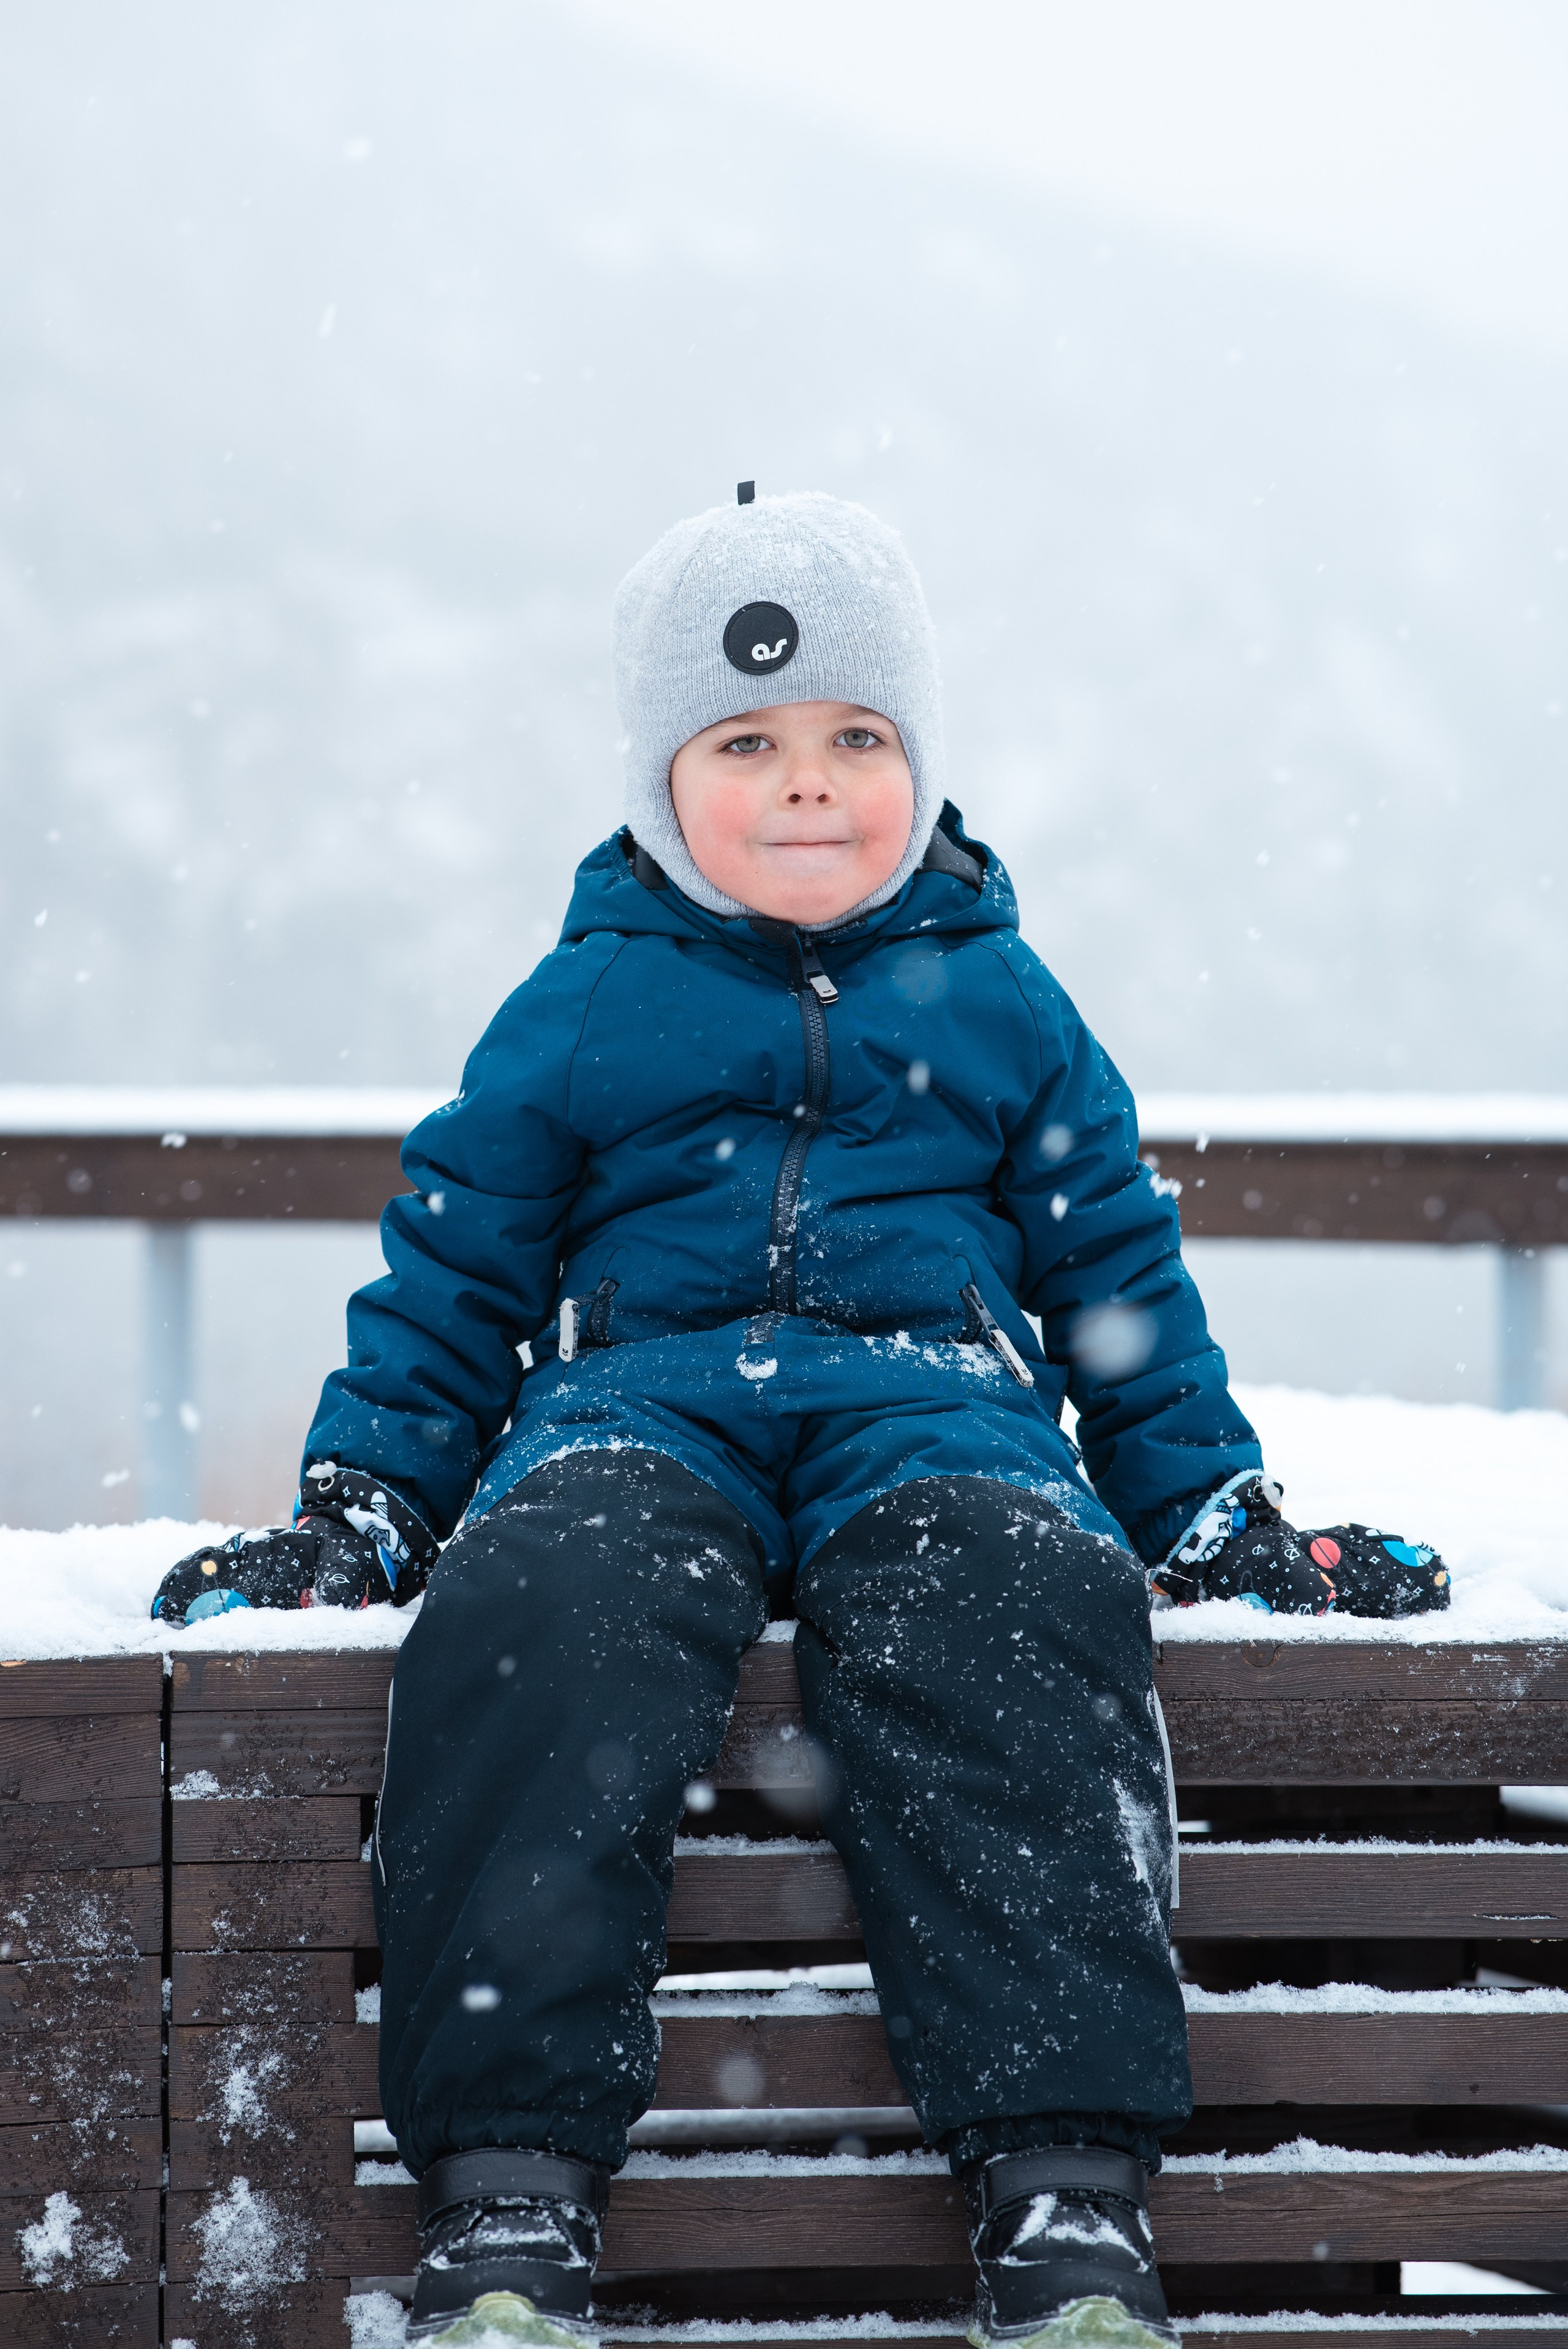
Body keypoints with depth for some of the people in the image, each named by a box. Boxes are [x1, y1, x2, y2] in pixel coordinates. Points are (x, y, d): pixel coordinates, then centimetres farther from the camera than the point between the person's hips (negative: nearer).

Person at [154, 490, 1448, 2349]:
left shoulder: (999, 1003, 20)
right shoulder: (581, 1007, 17)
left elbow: (1117, 1269, 25)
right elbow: (451, 1272, 19)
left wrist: (1219, 1515, 18)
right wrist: (358, 1499, 7)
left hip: (929, 1399, 0)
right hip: (644, 1398, 0)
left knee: (1007, 1606, -36)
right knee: (547, 1606, -36)